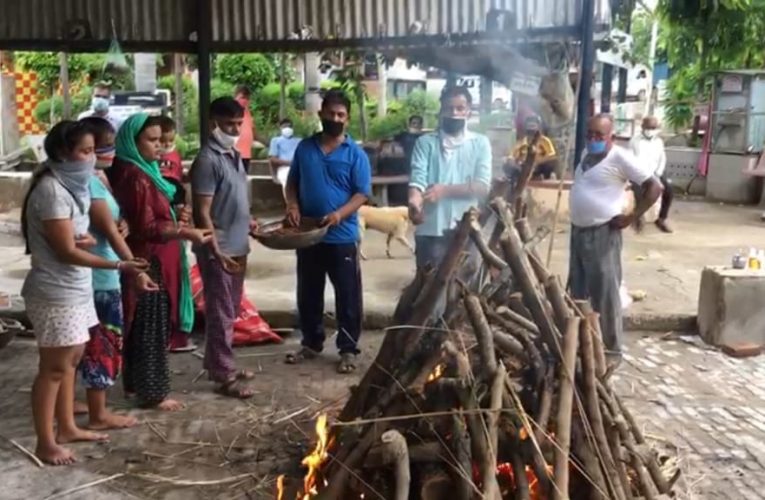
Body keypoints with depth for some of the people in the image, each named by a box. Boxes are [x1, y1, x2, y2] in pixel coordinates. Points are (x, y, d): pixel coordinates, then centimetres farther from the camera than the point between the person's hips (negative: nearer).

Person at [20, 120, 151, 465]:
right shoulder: (52, 190, -20)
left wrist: (85, 239, -6)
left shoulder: (69, 184, 9)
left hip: (73, 287, 9)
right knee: (54, 368, 0)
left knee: (71, 359, 17)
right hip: (56, 293, -9)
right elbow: (67, 251, -22)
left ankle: (67, 427, 30)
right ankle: (45, 443, 12)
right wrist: (120, 266, -22)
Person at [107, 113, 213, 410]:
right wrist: (185, 233, -29)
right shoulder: (134, 176, -20)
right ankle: (153, 392, 7)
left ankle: (135, 383, 28)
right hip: (148, 261, -10)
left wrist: (174, 221, 12)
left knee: (139, 324, 17)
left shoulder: (143, 171, 12)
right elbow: (146, 227, -24)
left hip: (150, 259, 10)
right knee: (152, 326, -2)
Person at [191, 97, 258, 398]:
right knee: (221, 314, -1)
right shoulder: (208, 160, -16)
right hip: (219, 250, -9)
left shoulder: (233, 155, 12)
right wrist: (217, 251, -22)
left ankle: (222, 365, 28)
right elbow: (203, 212, -19)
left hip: (238, 246, 9)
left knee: (231, 312, 16)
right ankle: (224, 376, 6)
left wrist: (248, 221, 12)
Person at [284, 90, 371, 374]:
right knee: (308, 293, 14)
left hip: (342, 237, -3)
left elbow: (362, 193, -7)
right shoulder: (304, 148, 7)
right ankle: (311, 343, 29)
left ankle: (348, 349, 15)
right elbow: (292, 182, 15)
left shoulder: (355, 154, -4)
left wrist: (340, 214, -23)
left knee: (347, 296, 3)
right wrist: (292, 205, -4)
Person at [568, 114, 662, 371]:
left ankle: (611, 351, 7)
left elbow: (654, 187, -14)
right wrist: (576, 226, 15)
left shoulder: (620, 157, -12)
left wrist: (631, 217, -16)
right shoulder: (587, 156, 12)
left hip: (602, 234, -8)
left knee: (605, 295, -3)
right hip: (578, 231, 9)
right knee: (578, 292, 15)